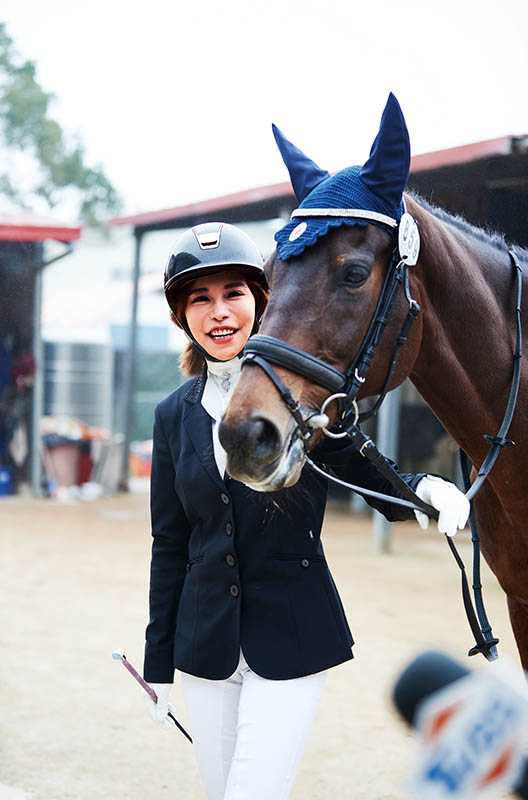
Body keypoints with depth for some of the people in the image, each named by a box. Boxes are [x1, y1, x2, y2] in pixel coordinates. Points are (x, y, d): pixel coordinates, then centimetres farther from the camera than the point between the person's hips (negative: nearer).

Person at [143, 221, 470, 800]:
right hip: (206, 640, 4)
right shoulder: (175, 415, 5)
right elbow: (170, 545, 9)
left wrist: (427, 488, -25)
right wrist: (158, 663, 10)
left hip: (291, 635, -4)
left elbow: (375, 480, -1)